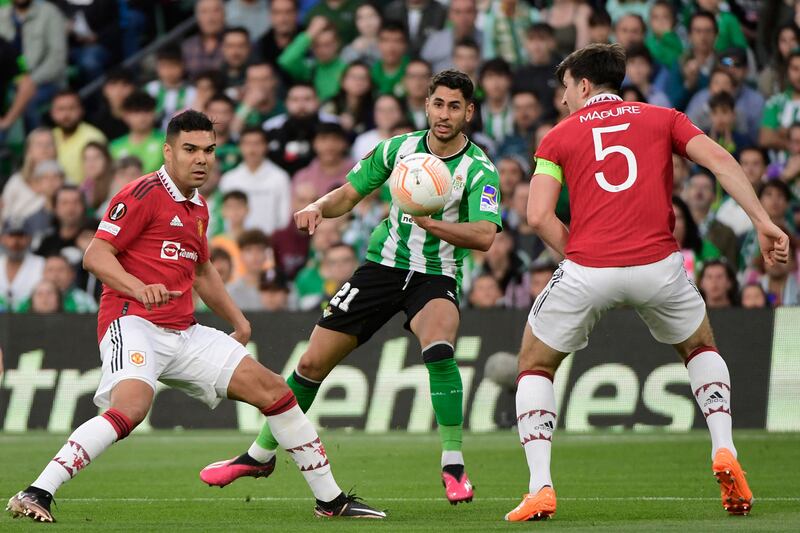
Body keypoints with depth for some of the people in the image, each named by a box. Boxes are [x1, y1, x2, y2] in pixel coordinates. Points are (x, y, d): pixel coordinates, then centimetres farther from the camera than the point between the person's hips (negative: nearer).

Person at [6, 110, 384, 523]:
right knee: (131, 407, -35)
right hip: (134, 323, -8)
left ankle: (331, 499, 15)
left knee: (272, 389, 6)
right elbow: (95, 255, -13)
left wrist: (239, 322, 34)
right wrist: (139, 287, -29)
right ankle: (36, 494, -33)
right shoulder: (143, 194, -7)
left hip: (184, 333, 8)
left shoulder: (198, 208, 19)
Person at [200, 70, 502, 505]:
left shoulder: (480, 170, -13)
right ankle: (260, 454, 23)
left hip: (436, 276, -3)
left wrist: (432, 223, -41)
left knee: (438, 347, -35)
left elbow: (485, 236, -27)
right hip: (384, 263, 4)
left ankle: (453, 465, -23)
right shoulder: (397, 149, -2)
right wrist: (319, 207, -13)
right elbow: (349, 193, 9)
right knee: (312, 363, 3)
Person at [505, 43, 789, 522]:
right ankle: (725, 452, 9)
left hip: (587, 270, -2)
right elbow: (719, 159, 0)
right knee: (700, 347, 30)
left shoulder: (560, 136, 13)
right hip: (658, 265, 2)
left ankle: (541, 487, 4)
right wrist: (764, 222, -3)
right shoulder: (662, 118, 17)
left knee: (535, 365, 20)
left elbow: (539, 215, 0)